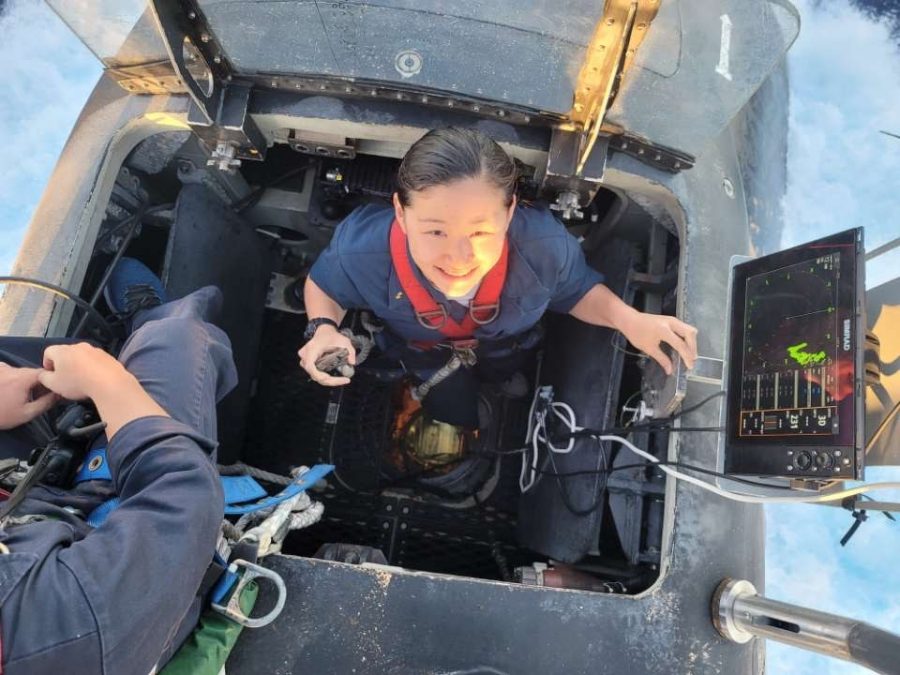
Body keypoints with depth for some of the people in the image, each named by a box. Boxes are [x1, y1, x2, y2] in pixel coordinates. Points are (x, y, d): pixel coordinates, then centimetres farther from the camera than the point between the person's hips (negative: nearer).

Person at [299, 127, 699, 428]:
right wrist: (323, 329, -41)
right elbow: (323, 284, -19)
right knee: (457, 413, 26)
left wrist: (629, 319, -40)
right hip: (423, 350, 0)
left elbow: (576, 289, -20)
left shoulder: (544, 245, -45)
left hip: (504, 343, 1)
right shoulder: (362, 249, -45)